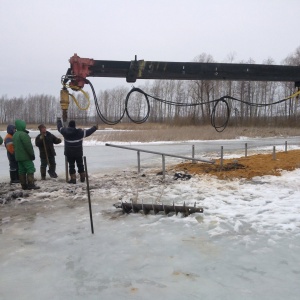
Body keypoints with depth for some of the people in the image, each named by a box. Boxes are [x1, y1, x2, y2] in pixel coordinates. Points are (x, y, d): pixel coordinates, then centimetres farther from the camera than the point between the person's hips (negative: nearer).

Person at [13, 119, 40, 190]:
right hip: (25, 156, -9)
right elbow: (28, 145, -20)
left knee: (22, 171, 10)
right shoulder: (23, 134, -17)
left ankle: (24, 185, 13)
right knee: (30, 169, -6)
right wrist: (32, 154, -14)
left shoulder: (15, 135, 14)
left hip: (18, 156, 9)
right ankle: (31, 184, -10)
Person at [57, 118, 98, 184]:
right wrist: (95, 127, 15)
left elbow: (60, 127, 11)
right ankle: (82, 178, 22)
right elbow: (88, 132, -2)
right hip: (78, 153, 0)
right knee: (80, 165, 14)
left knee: (71, 166, 6)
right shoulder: (80, 132, -11)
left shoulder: (65, 131, -7)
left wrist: (59, 120, 29)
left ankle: (73, 179, 3)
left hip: (69, 153, 0)